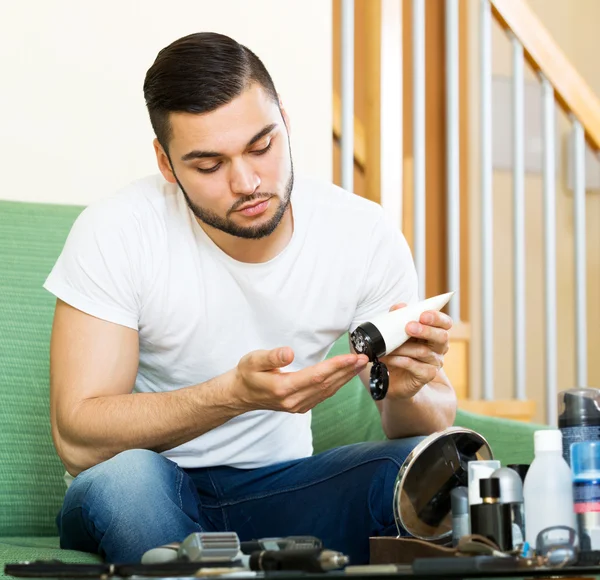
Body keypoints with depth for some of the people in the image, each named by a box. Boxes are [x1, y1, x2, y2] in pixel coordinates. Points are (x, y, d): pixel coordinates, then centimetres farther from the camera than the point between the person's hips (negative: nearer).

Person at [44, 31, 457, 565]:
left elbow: (437, 419, -3)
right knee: (124, 475, -37)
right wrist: (237, 393, -36)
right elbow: (77, 438, -22)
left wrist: (407, 393, -29)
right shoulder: (116, 235, -16)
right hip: (150, 499, -1)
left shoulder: (364, 235, -8)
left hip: (277, 487, 2)